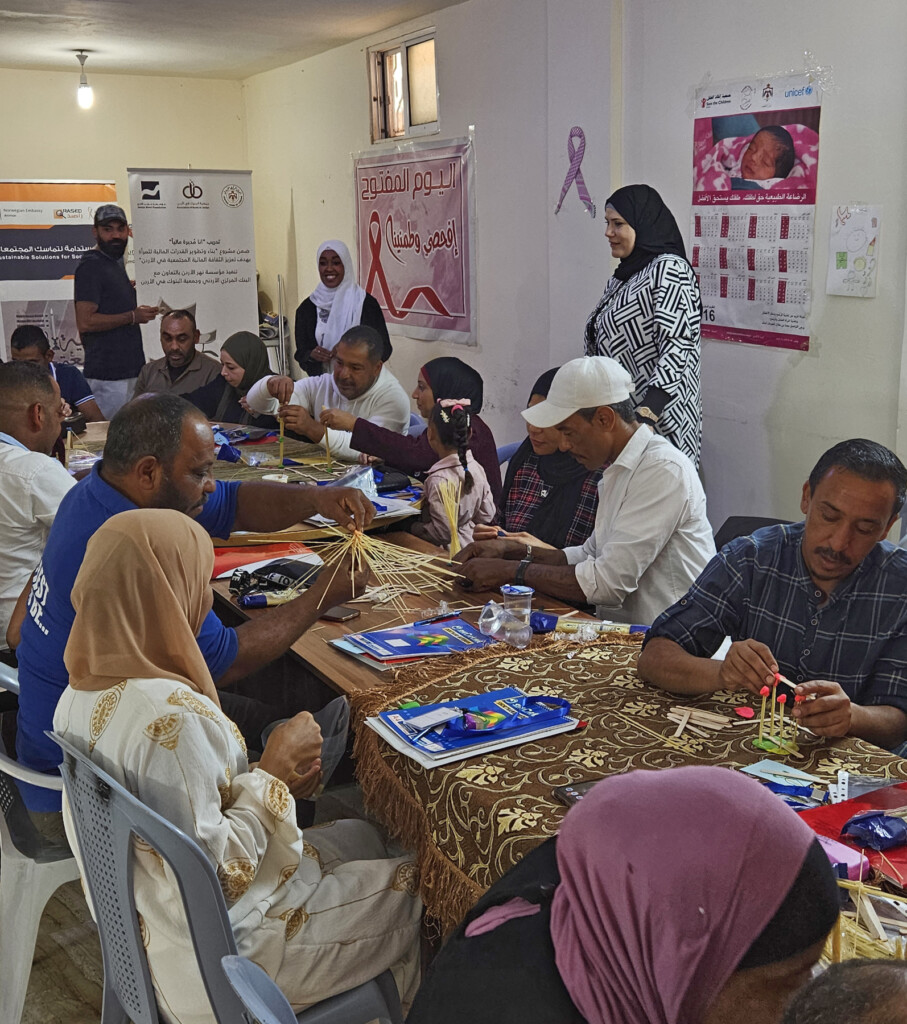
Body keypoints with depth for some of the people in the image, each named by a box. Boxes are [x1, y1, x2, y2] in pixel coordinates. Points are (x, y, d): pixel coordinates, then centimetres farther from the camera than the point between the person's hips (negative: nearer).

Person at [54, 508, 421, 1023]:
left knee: (364, 836, 22)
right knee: (415, 883, 8)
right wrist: (273, 774, -19)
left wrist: (262, 768, 0)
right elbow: (212, 876, -29)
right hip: (214, 948, -9)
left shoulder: (84, 693, -5)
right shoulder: (173, 718, -34)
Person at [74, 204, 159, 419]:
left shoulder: (114, 263, 20)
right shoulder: (91, 266, -10)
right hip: (107, 374, -9)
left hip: (129, 369, 9)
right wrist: (133, 316, -15)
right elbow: (85, 322, -20)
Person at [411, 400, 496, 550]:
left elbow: (442, 532, -22)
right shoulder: (476, 467, -1)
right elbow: (487, 515, 7)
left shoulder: (439, 479, -24)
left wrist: (413, 528, -9)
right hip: (470, 541, 8)